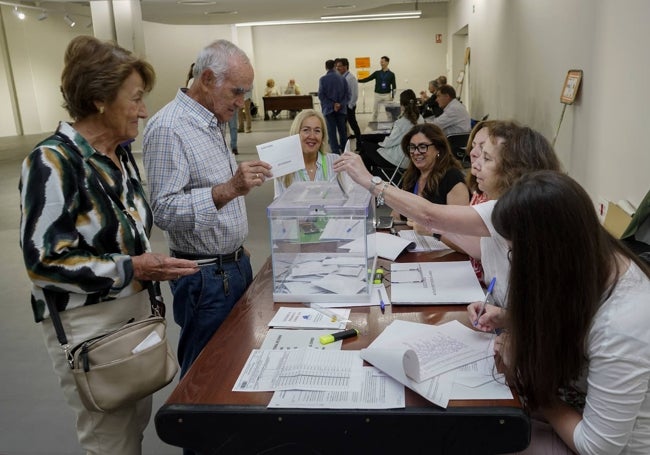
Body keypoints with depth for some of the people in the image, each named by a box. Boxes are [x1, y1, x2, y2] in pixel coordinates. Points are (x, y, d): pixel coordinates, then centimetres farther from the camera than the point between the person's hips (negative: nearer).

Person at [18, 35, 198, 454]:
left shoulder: (121, 154, 4)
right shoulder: (54, 162, -20)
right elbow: (44, 262, -22)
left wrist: (152, 263, 10)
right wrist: (131, 269, -23)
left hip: (134, 310, 8)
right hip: (87, 324, -7)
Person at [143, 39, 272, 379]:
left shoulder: (212, 123, 11)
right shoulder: (168, 128, -19)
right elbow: (164, 211, -25)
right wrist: (227, 190, -35)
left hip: (236, 264, 9)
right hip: (206, 276, -9)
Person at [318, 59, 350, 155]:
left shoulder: (323, 79, -7)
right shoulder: (342, 78, 2)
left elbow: (321, 95, -12)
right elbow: (347, 94, -1)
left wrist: (332, 105, -10)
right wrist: (341, 104, -8)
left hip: (329, 109, -3)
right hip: (341, 109, 3)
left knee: (332, 131, 1)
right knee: (342, 130, 12)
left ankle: (336, 152, -4)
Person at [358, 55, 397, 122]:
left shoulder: (391, 74, 0)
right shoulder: (377, 73, 4)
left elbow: (394, 86, 0)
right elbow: (368, 79, 0)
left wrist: (392, 96, -9)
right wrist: (358, 80, -13)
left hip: (387, 95, -2)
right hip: (378, 95, 2)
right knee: (375, 112, 5)